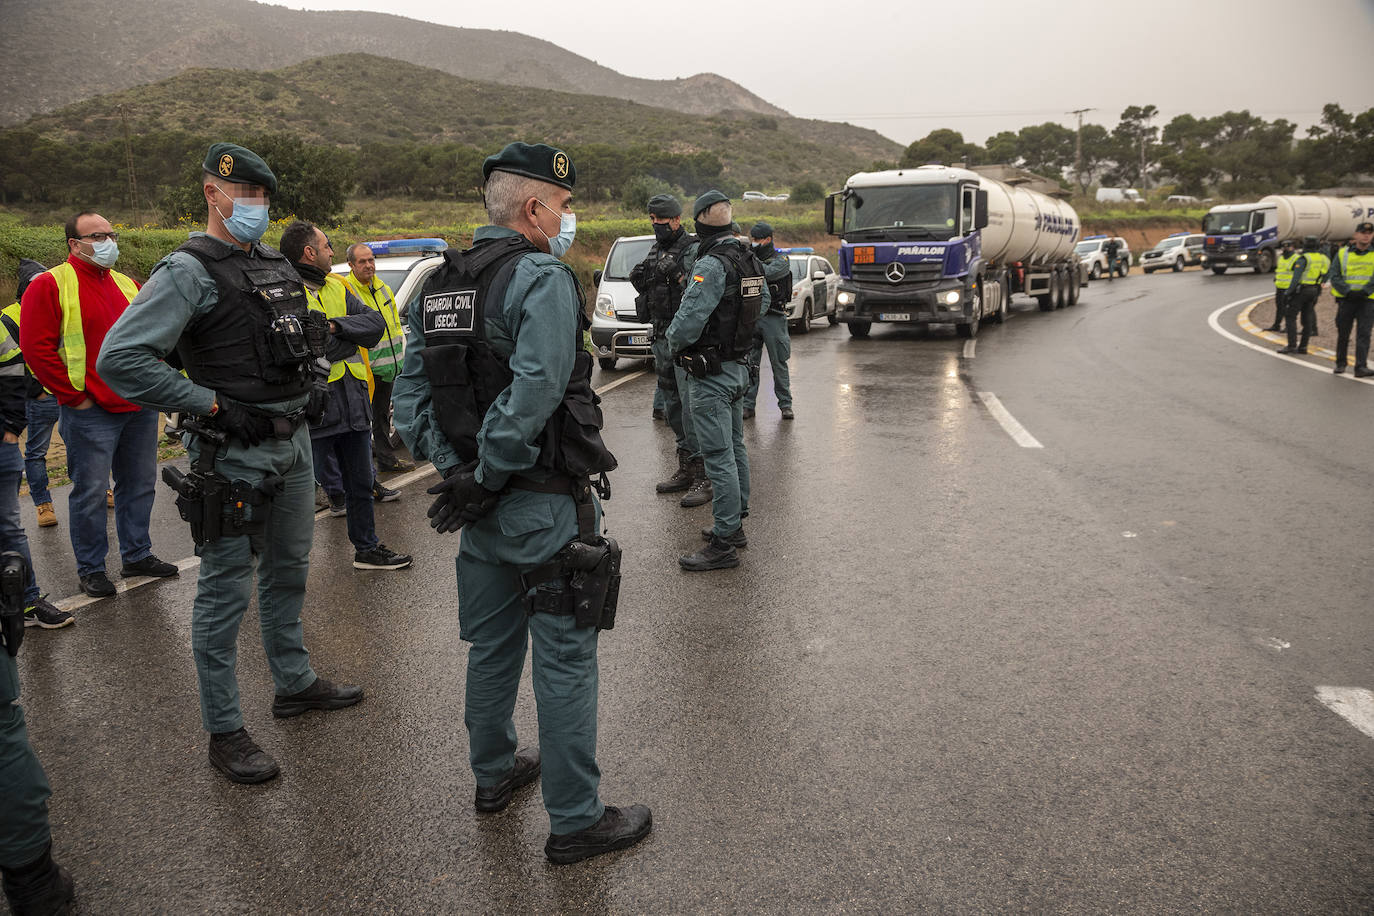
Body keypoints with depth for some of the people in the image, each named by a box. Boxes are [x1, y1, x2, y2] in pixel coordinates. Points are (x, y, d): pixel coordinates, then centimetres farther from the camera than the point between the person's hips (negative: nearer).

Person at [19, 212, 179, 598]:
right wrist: (73, 395, -13)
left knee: (140, 484, 13)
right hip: (90, 412, -6)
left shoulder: (128, 285, 14)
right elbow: (36, 347, -11)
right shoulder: (50, 285, -5)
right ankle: (90, 569, 15)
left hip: (140, 408, 6)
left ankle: (137, 555, 27)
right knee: (90, 493, 2)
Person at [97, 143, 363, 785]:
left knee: (288, 571, 20)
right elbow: (120, 357, -21)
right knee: (225, 591, 0)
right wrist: (210, 406, -20)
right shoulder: (189, 271, -12)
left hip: (294, 440, 8)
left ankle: (294, 683, 37)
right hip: (236, 452, -8)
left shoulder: (277, 265, 13)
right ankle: (224, 732, 11)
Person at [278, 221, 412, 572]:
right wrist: (351, 338, -12)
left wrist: (337, 326, -14)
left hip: (353, 406, 8)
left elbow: (376, 322, 2)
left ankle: (367, 548, 35)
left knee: (361, 484, 20)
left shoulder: (336, 286, 13)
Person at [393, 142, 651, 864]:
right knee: (564, 662, 3)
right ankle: (574, 820, 14)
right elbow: (533, 395, -28)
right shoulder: (543, 280, -16)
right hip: (544, 506, -8)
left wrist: (452, 467, -1)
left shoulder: (439, 284, 9)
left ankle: (493, 774, 41)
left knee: (492, 645, 22)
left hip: (485, 508, 8)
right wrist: (483, 481, -18)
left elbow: (408, 391, 6)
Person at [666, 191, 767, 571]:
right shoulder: (749, 260, 7)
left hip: (710, 375, -10)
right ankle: (735, 524, 30)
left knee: (718, 457, -6)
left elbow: (687, 322, -26)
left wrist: (674, 341, -5)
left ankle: (723, 544, -2)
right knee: (735, 449, 17)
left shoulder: (712, 265, -21)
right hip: (739, 366, 10)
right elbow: (762, 302, 22)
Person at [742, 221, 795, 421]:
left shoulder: (781, 260, -3)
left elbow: (767, 272, -23)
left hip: (773, 318, -4)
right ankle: (747, 404, 9)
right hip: (750, 316, 4)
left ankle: (785, 405, 9)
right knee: (749, 363, 4)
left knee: (779, 363, 1)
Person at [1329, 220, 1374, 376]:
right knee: (1343, 334, 9)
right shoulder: (1342, 254, 5)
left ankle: (1361, 367, -12)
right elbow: (1334, 277, -1)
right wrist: (1348, 291, -13)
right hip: (1346, 300, 1)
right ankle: (1340, 363, 23)